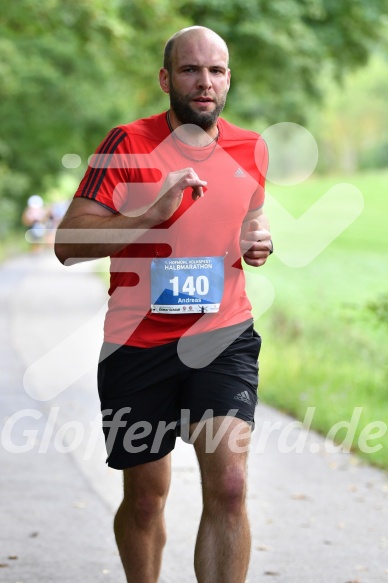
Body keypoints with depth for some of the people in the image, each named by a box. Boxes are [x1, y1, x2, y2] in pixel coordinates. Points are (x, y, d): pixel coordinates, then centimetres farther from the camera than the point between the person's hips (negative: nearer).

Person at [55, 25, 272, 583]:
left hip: (224, 337, 2)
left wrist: (261, 241, 3)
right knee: (145, 498, 11)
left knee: (229, 486, -16)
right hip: (138, 343, -1)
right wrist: (152, 215, -24)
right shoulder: (129, 144, -6)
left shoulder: (251, 150, 7)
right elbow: (68, 243, -12)